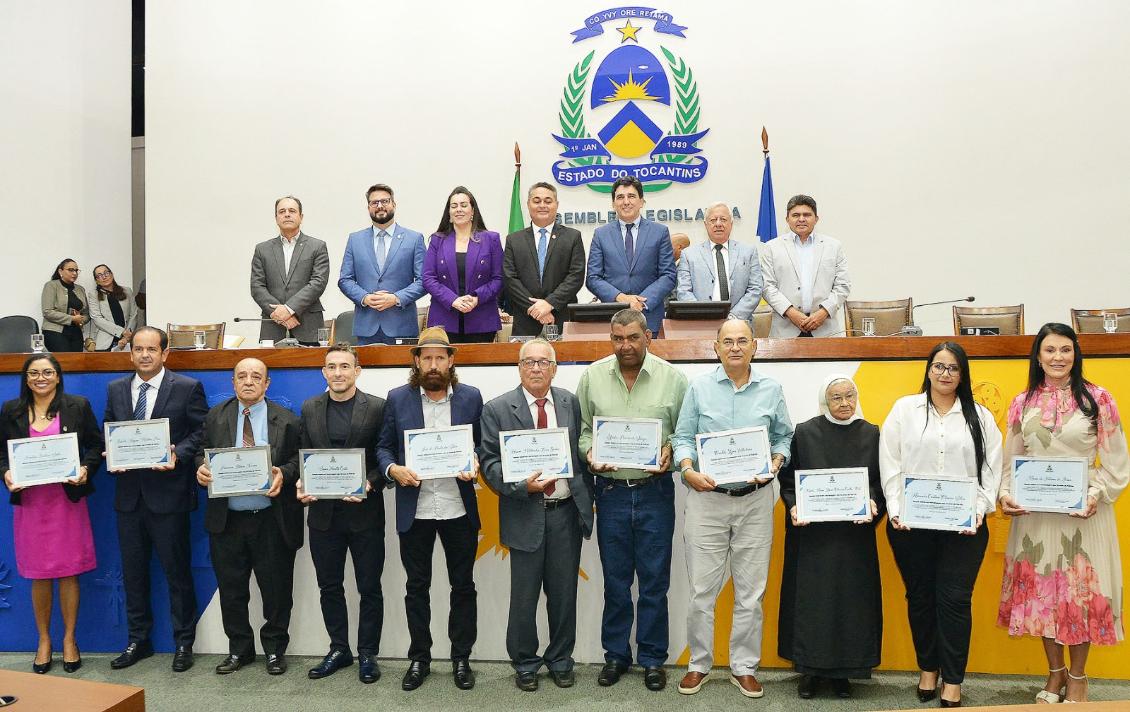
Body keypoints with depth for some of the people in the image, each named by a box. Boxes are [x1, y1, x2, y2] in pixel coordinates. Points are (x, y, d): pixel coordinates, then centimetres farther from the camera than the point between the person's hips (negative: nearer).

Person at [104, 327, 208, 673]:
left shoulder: (187, 388, -3)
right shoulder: (115, 389, 11)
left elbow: (201, 431, -5)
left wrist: (178, 455, -19)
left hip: (168, 492, -4)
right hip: (129, 493, 5)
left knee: (177, 570, 4)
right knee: (133, 572, 14)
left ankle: (183, 643, 17)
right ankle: (138, 640, 28)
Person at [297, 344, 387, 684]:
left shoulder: (377, 407, -5)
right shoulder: (310, 408, 6)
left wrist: (370, 483, -20)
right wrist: (302, 484, -7)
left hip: (364, 511, -3)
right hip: (323, 512, 4)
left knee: (369, 587, 7)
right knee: (329, 586, 13)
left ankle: (367, 654, 21)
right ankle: (338, 649, 29)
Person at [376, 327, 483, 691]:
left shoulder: (471, 397, 0)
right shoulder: (397, 398, 1)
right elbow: (383, 447, 5)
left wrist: (475, 466, -14)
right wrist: (393, 469, -15)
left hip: (459, 508, 0)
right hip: (414, 509, 0)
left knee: (463, 586, 10)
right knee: (417, 587, 12)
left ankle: (461, 657, 25)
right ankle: (419, 657, 27)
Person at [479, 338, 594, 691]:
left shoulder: (570, 403, 6)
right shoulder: (498, 409, -4)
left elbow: (582, 451, 10)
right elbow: (489, 461, -6)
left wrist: (587, 499, 5)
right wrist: (524, 486, -20)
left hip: (567, 512, 3)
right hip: (525, 514, -2)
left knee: (564, 593, 12)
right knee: (524, 595, 8)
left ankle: (560, 660, 31)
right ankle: (524, 663, 28)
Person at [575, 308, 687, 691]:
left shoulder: (672, 378, -2)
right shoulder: (592, 376, 2)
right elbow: (582, 427, 9)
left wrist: (670, 452, -15)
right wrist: (589, 453, -10)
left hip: (655, 491, -1)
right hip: (611, 491, 1)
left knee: (654, 580, 7)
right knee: (615, 579, 12)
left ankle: (652, 659, 22)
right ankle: (615, 655, 26)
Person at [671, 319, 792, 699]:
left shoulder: (772, 390, 5)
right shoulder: (699, 386, 2)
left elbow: (784, 437, 10)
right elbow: (683, 437, 1)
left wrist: (775, 464, -9)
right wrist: (688, 471, -15)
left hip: (756, 500, 1)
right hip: (706, 498, -1)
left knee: (751, 592, 8)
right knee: (702, 590, 4)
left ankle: (744, 668, 22)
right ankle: (698, 664, 21)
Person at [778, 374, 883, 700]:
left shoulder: (871, 434, 4)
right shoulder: (804, 433, -2)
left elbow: (880, 481, 6)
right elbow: (788, 480, 1)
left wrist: (874, 505, -12)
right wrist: (793, 507, -15)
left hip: (854, 535, 2)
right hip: (811, 533, -2)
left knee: (851, 599, 6)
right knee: (811, 599, 3)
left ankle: (842, 670, 20)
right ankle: (809, 669, 17)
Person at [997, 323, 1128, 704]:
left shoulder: (1097, 399, -4)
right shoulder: (1022, 403, 4)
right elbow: (1011, 461, 7)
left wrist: (1097, 494, -18)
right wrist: (1005, 493, -8)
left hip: (1083, 513, -3)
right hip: (1033, 513, 3)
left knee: (1080, 591, 7)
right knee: (1041, 590, 10)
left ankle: (1077, 677, 25)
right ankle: (1055, 672, 29)